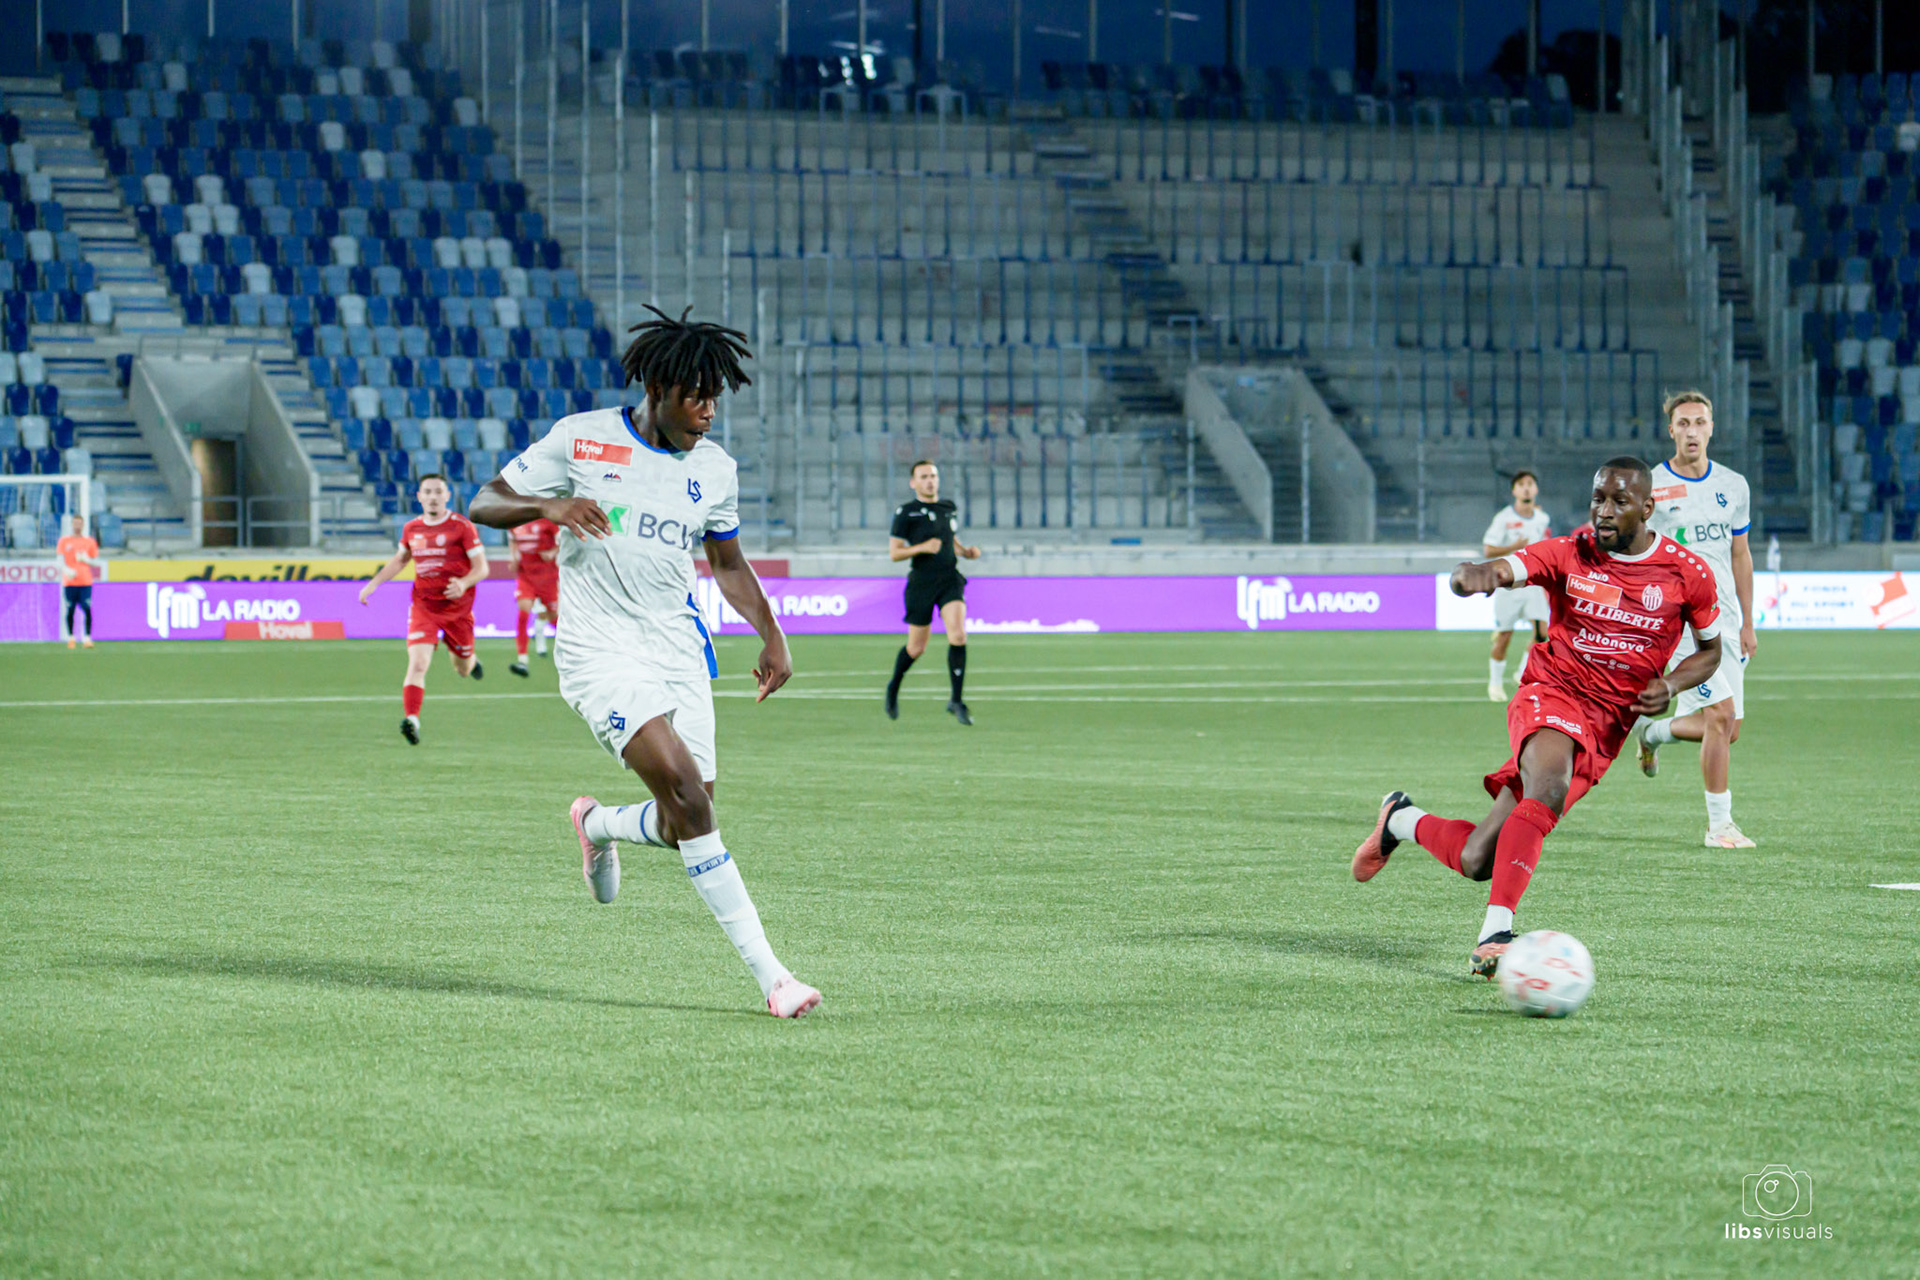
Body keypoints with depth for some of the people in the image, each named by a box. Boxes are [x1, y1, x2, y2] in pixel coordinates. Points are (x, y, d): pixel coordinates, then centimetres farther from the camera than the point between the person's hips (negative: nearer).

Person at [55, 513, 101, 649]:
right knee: (70, 610, 0)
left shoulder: (90, 542, 12)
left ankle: (87, 638, -10)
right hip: (69, 582, 0)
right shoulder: (64, 541, 9)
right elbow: (60, 561, 1)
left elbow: (96, 563, 15)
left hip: (85, 582, 0)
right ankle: (70, 637, 12)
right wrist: (66, 570, -19)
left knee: (87, 609, -11)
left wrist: (87, 560, -6)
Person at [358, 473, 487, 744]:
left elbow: (481, 567, -9)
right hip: (423, 607, 1)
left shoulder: (462, 527, -8)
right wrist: (373, 584, 16)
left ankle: (470, 660, 53)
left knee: (463, 670, 15)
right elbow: (399, 560, 24)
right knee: (418, 663, -19)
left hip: (457, 607, -1)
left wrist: (464, 583, -29)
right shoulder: (412, 529, 5)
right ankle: (411, 719, -25)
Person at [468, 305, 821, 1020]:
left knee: (681, 826, -1)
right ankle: (768, 974, -24)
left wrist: (771, 636, 11)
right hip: (600, 651, -5)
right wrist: (547, 505, -20)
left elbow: (727, 561, 24)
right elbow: (484, 505, 0)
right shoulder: (581, 440, -4)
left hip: (679, 652, 5)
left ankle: (598, 825, 36)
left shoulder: (715, 469, 9)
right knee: (684, 786, -24)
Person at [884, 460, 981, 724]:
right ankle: (894, 687, 36)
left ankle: (956, 701, -12)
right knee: (916, 648, 5)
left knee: (958, 635, -18)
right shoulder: (905, 513, -4)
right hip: (921, 583, -3)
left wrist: (967, 551, 6)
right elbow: (894, 553, -6)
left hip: (950, 579, 3)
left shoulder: (949, 507, 12)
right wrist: (922, 547, -21)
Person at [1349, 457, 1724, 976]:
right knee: (1550, 786, -39)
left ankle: (1402, 820, 20)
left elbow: (1710, 650, 15)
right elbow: (1483, 575, -18)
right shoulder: (1570, 555, -5)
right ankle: (1496, 931, -39)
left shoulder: (1689, 574, -1)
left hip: (1606, 727, 2)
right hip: (1551, 694, -2)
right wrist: (1473, 575, -44)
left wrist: (1670, 686, -6)